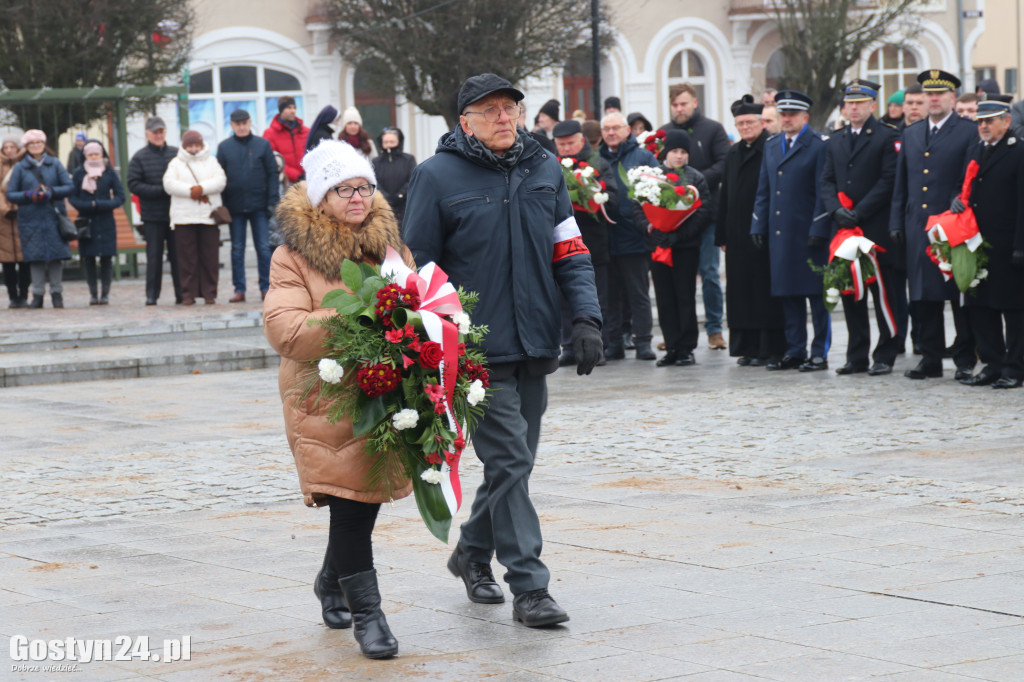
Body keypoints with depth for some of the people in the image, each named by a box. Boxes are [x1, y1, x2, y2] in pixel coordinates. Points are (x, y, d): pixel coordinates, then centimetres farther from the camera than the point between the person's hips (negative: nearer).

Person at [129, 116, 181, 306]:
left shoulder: (176, 154, 6)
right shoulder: (140, 158, 2)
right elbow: (133, 185, -3)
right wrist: (161, 190, -11)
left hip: (175, 213, 1)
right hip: (152, 216, -1)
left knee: (178, 255, 2)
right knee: (154, 256, 2)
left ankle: (181, 293, 8)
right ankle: (152, 295, 7)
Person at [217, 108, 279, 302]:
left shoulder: (263, 145, 3)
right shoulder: (224, 147, 6)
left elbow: (272, 174, 3)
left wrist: (272, 201, -5)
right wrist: (221, 206, -2)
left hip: (259, 206, -1)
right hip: (235, 206, 1)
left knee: (263, 248, 0)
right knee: (237, 249, 5)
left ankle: (266, 288, 7)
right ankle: (239, 289, 9)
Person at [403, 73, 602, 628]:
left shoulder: (545, 170, 10)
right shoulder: (438, 176, -4)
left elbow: (570, 251, 11)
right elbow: (417, 266, -3)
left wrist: (586, 317, -2)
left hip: (534, 348, 6)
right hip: (478, 350, -5)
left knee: (514, 462, 14)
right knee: (509, 462, -10)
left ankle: (473, 552, 35)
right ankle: (529, 587, -8)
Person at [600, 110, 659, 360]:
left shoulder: (643, 157, 5)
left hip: (634, 235, -3)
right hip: (605, 237, 3)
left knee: (638, 292, 0)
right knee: (611, 293, 7)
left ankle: (643, 342, 5)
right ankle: (614, 342, 13)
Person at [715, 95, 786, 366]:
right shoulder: (733, 154, 16)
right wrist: (722, 235, 11)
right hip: (738, 235, 7)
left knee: (765, 290, -4)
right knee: (742, 289, 7)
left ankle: (770, 348, 0)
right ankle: (748, 347, 13)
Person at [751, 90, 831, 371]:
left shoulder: (819, 146, -4)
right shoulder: (771, 146, 15)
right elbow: (763, 190, 18)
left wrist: (819, 229, -14)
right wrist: (758, 226, 10)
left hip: (809, 232, -6)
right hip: (780, 233, 6)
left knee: (816, 293, -1)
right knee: (787, 294, 9)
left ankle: (820, 353, 3)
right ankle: (794, 351, 16)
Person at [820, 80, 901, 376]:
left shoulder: (888, 137, -2)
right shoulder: (835, 142, 17)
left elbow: (888, 181, -9)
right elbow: (827, 182, 13)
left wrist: (859, 213, -14)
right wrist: (836, 210, -7)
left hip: (877, 229, -6)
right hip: (845, 229, 6)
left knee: (884, 295, -4)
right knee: (850, 293, 7)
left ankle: (885, 357, 2)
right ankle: (857, 357, 13)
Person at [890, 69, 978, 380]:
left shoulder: (969, 132, 0)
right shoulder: (911, 134, 15)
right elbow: (901, 183, 17)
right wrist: (897, 223, 11)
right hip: (919, 227, 5)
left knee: (960, 296, -1)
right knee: (925, 296, 6)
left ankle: (965, 360, 6)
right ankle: (930, 359, 12)